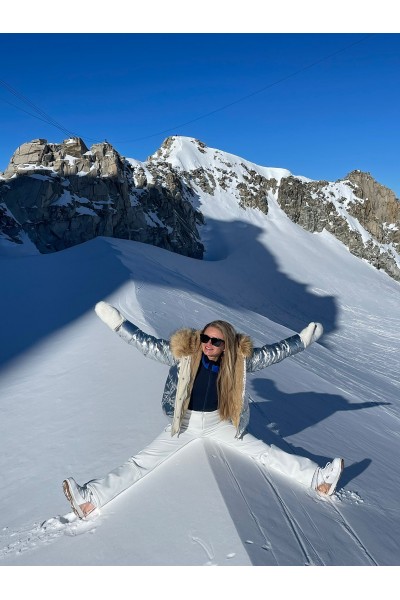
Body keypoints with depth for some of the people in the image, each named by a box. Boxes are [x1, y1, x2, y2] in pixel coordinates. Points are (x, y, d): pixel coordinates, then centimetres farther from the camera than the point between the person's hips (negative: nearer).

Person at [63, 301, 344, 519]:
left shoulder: (239, 361, -14)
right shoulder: (183, 354, -19)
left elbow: (272, 353, -5)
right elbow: (148, 344, -18)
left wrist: (303, 339, -5)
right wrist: (119, 324, -25)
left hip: (219, 424, 1)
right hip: (184, 423, -1)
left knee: (264, 452, -4)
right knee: (142, 462, -11)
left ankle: (317, 478, 1)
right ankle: (91, 498, -16)